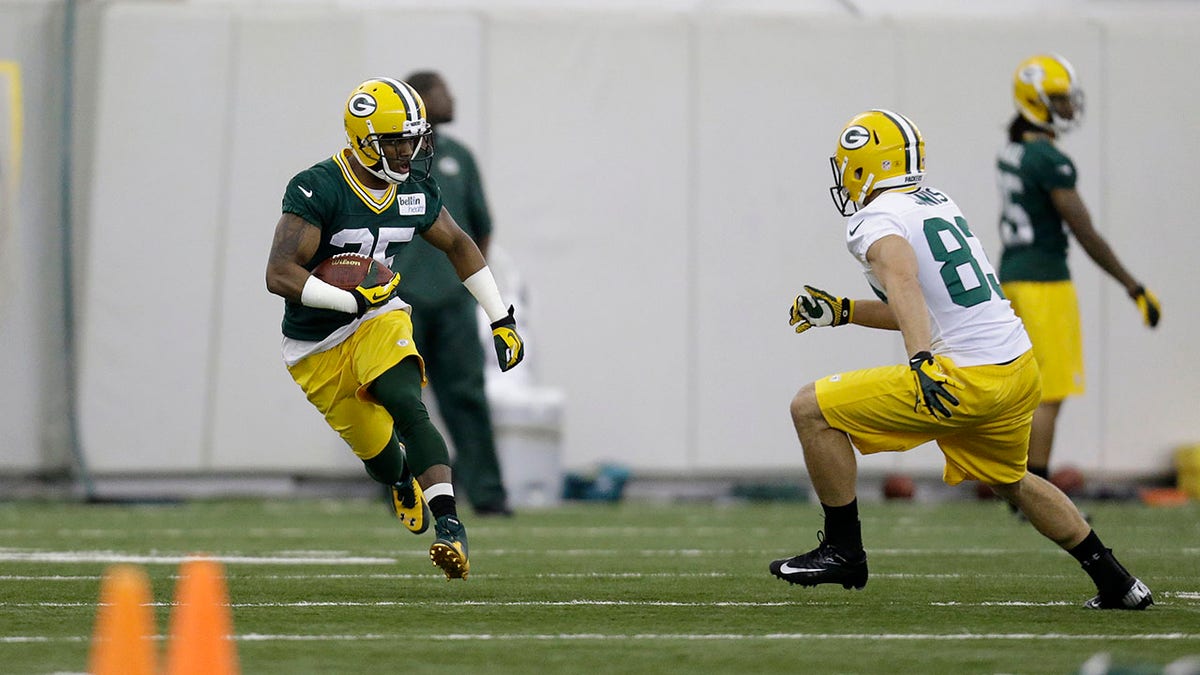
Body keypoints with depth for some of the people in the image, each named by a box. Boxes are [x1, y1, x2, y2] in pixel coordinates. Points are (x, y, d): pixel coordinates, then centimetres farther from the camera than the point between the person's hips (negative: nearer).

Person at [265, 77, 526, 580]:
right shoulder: (318, 189, -23)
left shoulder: (415, 190, -4)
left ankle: (449, 525, -35)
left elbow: (458, 245, 15)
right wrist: (352, 299, -34)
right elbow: (279, 275, -28)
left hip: (379, 322, 3)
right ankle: (404, 481, 43)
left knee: (408, 407, -27)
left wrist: (503, 320, 14)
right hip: (317, 349, -3)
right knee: (381, 455, 5)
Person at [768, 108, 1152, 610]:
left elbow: (904, 283, -30)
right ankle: (1117, 586, 36)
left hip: (963, 380, -9)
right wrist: (840, 312, 28)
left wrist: (922, 360, -43)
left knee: (812, 409, -4)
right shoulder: (939, 205, 18)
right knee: (1010, 481, 33)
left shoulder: (878, 221, -8)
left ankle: (843, 550, 2)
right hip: (1020, 367, 9)